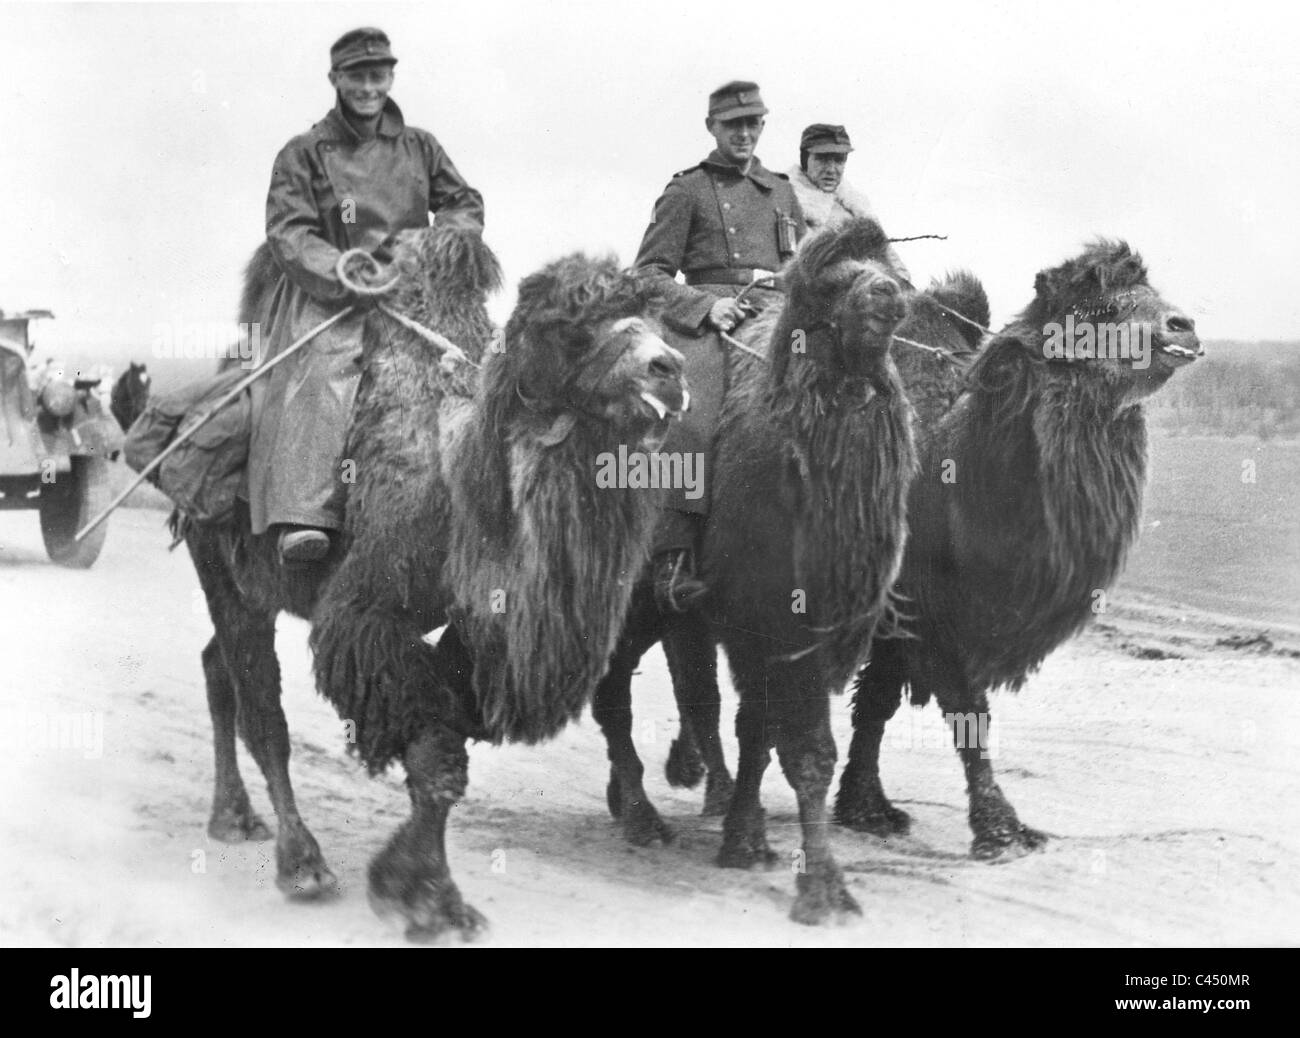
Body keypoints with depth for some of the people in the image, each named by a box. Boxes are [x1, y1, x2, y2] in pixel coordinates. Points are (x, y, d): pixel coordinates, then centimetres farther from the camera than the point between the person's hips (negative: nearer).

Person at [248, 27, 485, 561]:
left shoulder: (419, 147, 16)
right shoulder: (304, 155, 5)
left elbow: (465, 203, 21)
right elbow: (288, 234, -4)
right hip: (330, 299, -4)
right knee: (320, 379, -30)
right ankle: (303, 516, -42)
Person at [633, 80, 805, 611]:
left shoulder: (782, 192, 27)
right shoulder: (687, 190, 11)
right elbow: (649, 272, 4)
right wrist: (706, 304, -10)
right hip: (707, 316, -4)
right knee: (692, 421, -28)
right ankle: (673, 560, -30)